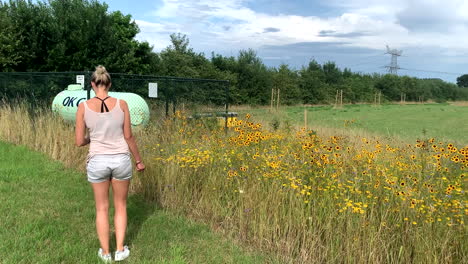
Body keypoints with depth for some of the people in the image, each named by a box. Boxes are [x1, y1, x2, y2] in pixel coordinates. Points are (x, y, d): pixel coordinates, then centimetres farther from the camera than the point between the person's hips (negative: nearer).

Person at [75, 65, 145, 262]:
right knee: (120, 205, 19)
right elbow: (128, 137, -2)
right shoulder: (121, 104, -7)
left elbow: (79, 141, -4)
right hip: (121, 160, 0)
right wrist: (139, 160, 11)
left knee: (102, 208, 17)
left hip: (97, 161, 0)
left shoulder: (83, 107, -7)